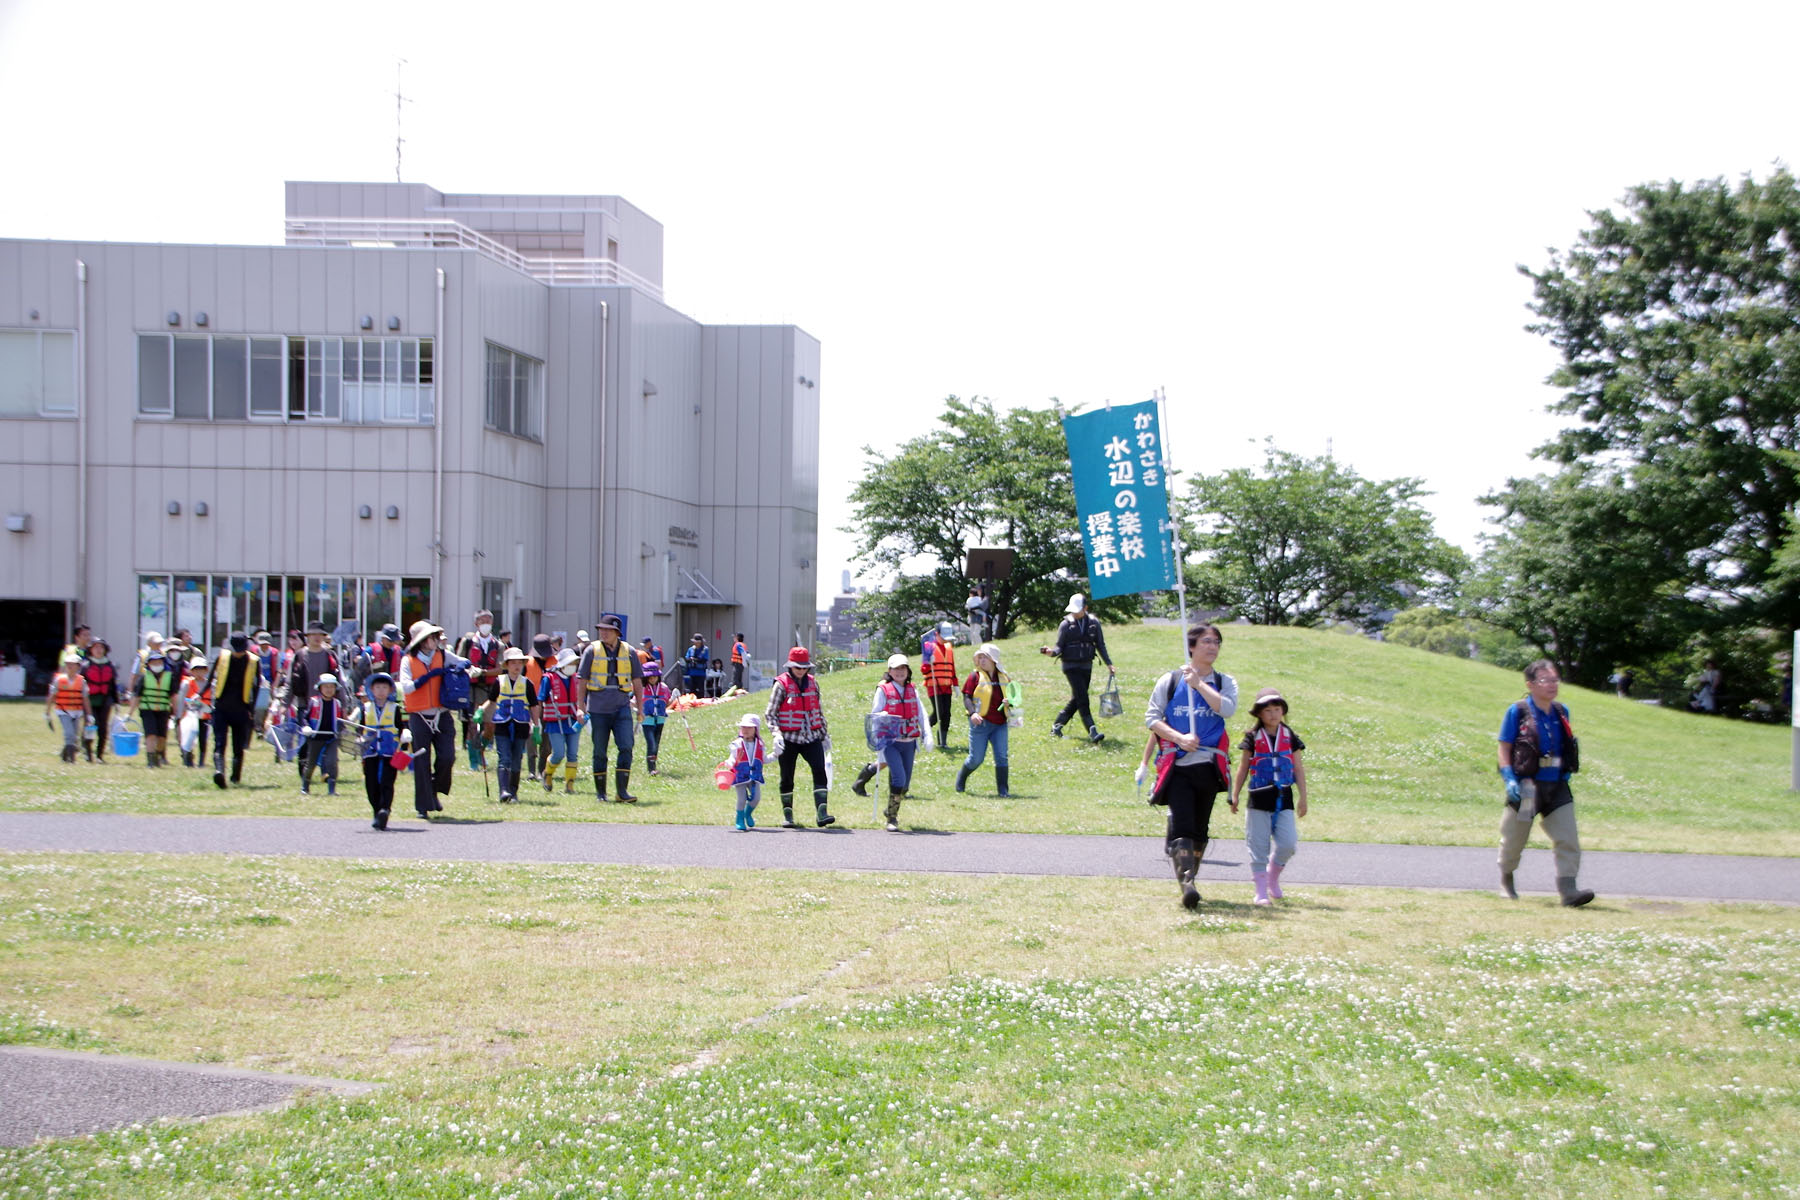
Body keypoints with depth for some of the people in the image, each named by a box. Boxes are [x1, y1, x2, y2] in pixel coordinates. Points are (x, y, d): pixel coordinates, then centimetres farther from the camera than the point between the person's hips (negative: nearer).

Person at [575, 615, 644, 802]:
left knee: (626, 747, -12)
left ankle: (622, 791, -9)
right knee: (600, 752, 4)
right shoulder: (592, 651, 2)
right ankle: (600, 792, 14)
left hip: (621, 708, 1)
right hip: (598, 709, -1)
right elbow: (582, 681, 4)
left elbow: (637, 681, 12)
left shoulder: (629, 652, 5)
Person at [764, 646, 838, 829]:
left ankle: (821, 813, -20)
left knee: (820, 771, -14)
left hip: (812, 738, 3)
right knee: (787, 778, 5)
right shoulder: (781, 684, -3)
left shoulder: (813, 683, 11)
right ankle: (787, 815, 18)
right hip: (789, 739, -3)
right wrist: (776, 733, -20)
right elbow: (770, 713, -5)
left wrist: (825, 734, 22)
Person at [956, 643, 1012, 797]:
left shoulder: (1004, 678, 10)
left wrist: (1009, 703, -5)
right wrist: (973, 712, -22)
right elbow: (967, 697, -6)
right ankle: (961, 777, 31)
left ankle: (1003, 790, 0)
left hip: (1000, 724, 3)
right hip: (980, 723, -3)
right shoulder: (975, 676, -1)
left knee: (1002, 757, -5)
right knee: (976, 758, 1)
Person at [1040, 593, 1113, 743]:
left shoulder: (1093, 623, 5)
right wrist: (1052, 651, -23)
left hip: (1086, 667, 4)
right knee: (1082, 699, -13)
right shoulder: (1066, 624, -3)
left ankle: (1056, 726, 24)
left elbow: (1100, 645, 12)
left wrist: (1108, 663, 8)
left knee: (1075, 700, 9)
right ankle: (1092, 732, -15)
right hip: (1071, 666, -4)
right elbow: (1059, 646, -1)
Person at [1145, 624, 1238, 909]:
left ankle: (1189, 880, 21)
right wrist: (1179, 738, -11)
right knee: (1182, 826, -15)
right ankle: (1186, 883, -24)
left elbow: (1227, 708, -10)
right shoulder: (1170, 680, 8)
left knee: (1200, 828, 8)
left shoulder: (1225, 682, 11)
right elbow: (1151, 717, 3)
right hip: (1177, 765, -2)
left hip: (1209, 765, 2)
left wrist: (1198, 683, -9)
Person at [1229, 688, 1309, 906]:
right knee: (1258, 845, -1)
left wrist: (1302, 797, 8)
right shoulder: (1253, 738, 2)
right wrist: (1235, 795, 5)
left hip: (1284, 799, 2)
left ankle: (1274, 875, 19)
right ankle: (1261, 890, 6)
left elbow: (1298, 769, 11)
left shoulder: (1289, 737, 8)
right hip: (1259, 798, -2)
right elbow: (1243, 768, 6)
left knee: (1288, 843, -7)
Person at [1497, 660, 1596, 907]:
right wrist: (1509, 779, -16)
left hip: (1557, 786, 4)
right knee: (1514, 838, 12)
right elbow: (1504, 748, -6)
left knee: (1568, 839, -11)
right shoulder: (1517, 711, -8)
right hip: (1526, 785, -4)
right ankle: (1506, 881, 36)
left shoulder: (1561, 713, 7)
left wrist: (1566, 774, 12)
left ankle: (1568, 890, -14)